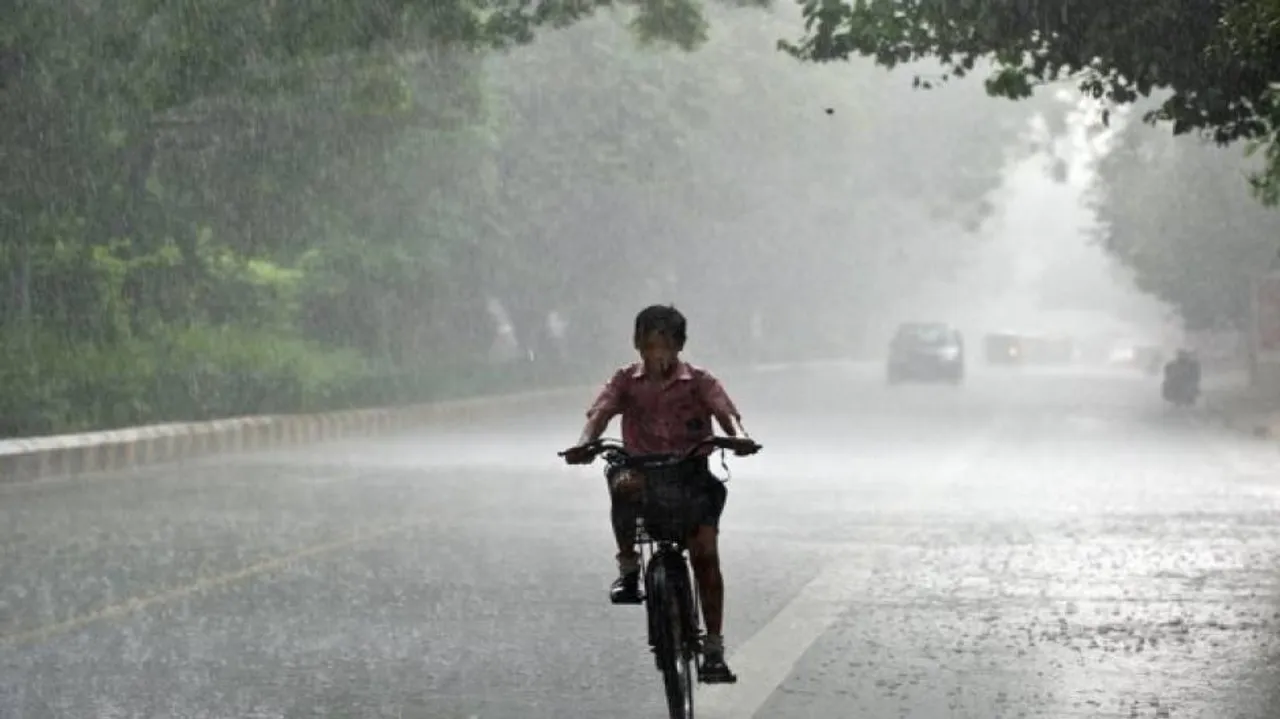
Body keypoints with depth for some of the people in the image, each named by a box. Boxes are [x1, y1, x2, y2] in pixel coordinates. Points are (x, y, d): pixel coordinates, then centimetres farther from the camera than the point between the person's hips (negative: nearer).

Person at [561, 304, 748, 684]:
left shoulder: (699, 382, 0)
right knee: (622, 484, -35)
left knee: (705, 551, -15)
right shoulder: (626, 381, 3)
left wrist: (738, 436, -40)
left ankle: (714, 649, -10)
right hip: (643, 473, 0)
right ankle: (628, 567, -14)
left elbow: (726, 412, -16)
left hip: (691, 474, 0)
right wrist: (585, 443, -36)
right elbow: (600, 413, -13)